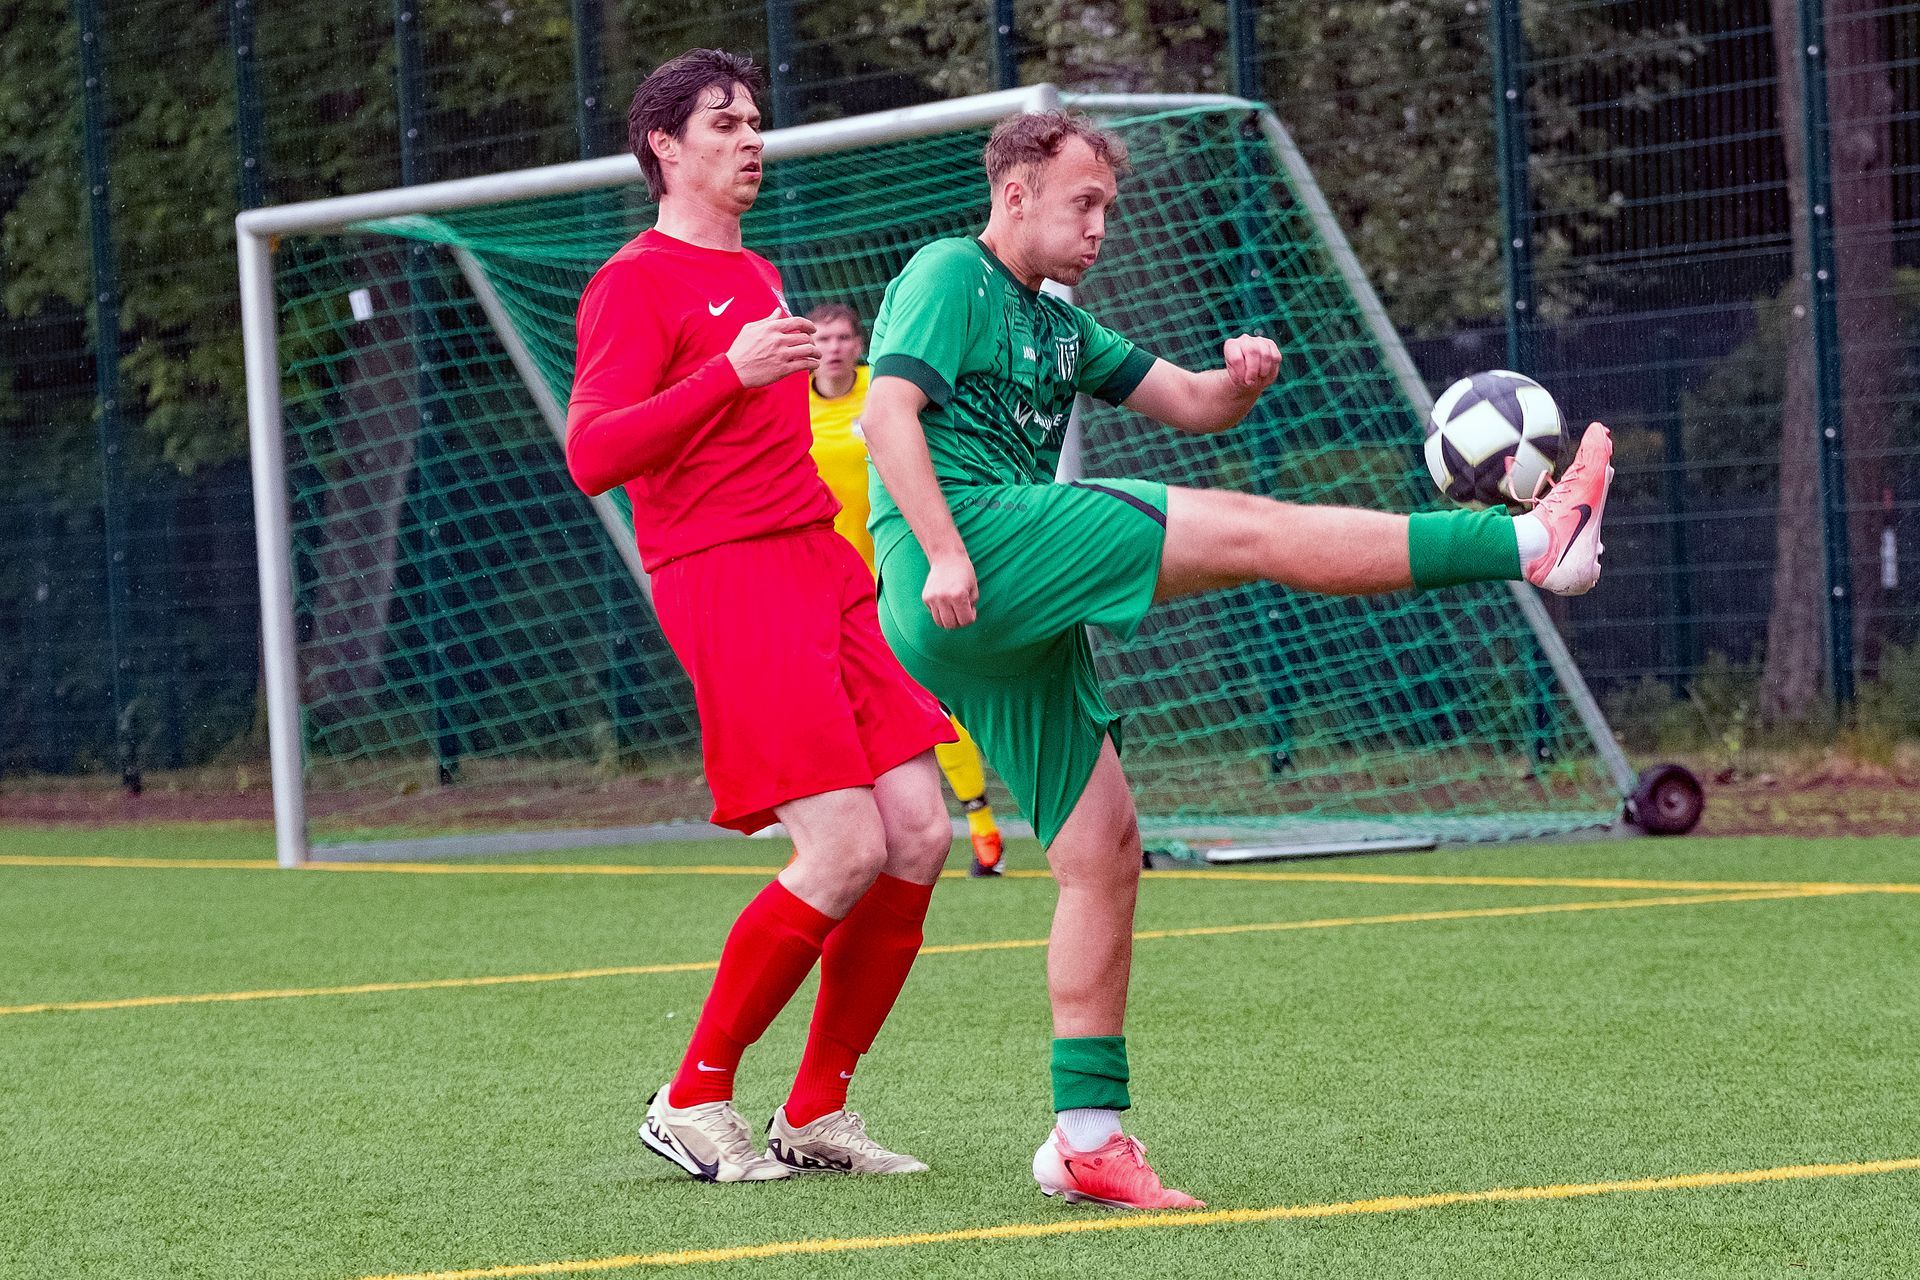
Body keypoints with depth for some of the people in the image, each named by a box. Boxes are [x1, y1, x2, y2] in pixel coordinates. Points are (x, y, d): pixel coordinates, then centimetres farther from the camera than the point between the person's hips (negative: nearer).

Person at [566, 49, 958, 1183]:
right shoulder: (638, 282, -4)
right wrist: (733, 372, -22)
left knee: (920, 837, -1)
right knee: (848, 851, -16)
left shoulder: (760, 277, 24)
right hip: (727, 580, -9)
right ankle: (694, 1100, -3)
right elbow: (592, 453, -16)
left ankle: (817, 1112, 10)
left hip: (820, 569, 9)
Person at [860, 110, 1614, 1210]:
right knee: (1241, 528, -15)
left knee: (1105, 849, 6)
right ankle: (1531, 542, -16)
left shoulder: (1056, 325, 27)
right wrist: (944, 552, -23)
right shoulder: (950, 276, 1)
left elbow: (1193, 406, 25)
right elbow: (888, 413, -12)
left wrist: (1241, 380, 1)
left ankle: (1088, 1137, 7)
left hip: (1014, 629, 10)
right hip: (971, 552, -10)